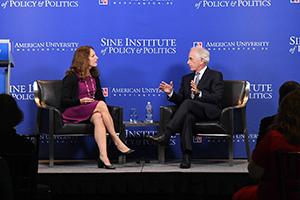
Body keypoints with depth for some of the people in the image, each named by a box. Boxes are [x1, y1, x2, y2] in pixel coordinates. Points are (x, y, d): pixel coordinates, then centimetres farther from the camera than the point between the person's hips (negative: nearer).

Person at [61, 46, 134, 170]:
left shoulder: (94, 76, 17)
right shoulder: (72, 77, -2)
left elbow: (100, 97, 16)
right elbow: (64, 100, -7)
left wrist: (101, 107, -6)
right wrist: (81, 101, -21)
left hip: (92, 112, 5)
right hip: (72, 112, -5)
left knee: (98, 117, -34)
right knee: (101, 105, -32)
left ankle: (103, 157, -48)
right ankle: (117, 141, -29)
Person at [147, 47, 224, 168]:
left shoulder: (216, 76, 7)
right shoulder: (187, 78, 25)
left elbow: (217, 98, -8)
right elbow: (180, 100, 19)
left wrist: (199, 92, -22)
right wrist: (171, 93, -2)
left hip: (210, 112, -4)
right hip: (191, 112, 4)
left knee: (188, 103, -32)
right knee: (187, 117, -34)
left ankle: (165, 135, -37)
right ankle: (186, 156, -42)